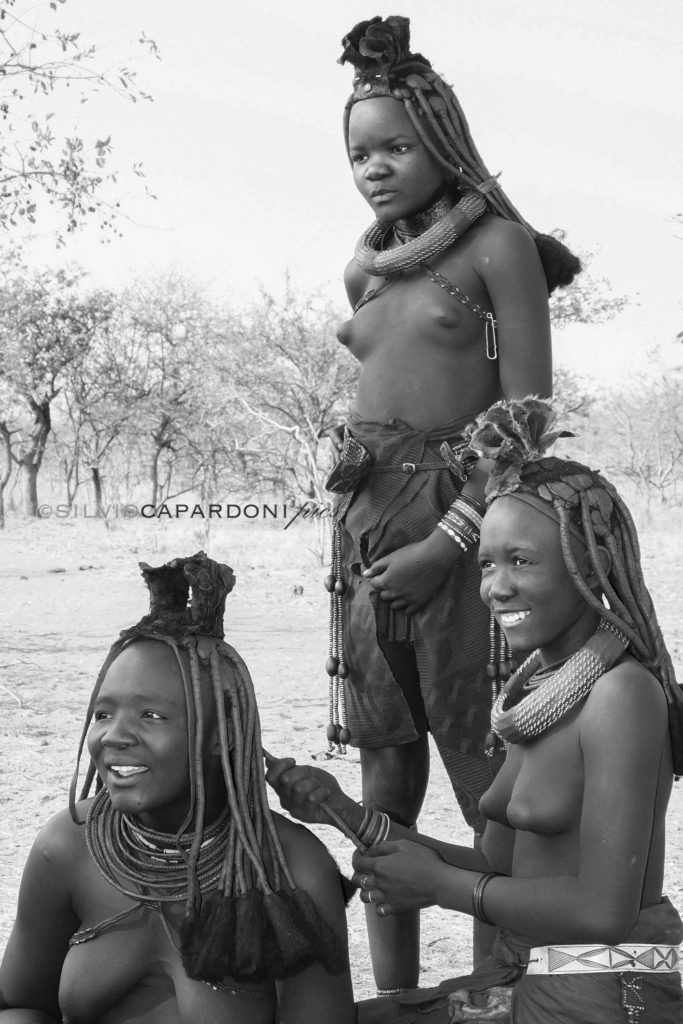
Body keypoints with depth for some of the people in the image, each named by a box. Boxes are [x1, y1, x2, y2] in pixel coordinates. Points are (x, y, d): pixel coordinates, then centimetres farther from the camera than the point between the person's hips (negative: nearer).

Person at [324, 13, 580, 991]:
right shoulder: (369, 266, 16)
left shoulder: (499, 245, -3)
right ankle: (393, 992, 15)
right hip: (367, 518, 6)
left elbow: (529, 420, -9)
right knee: (385, 772, 7)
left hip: (462, 517, -6)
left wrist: (447, 542, -18)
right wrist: (373, 529, 11)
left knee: (483, 777, -4)